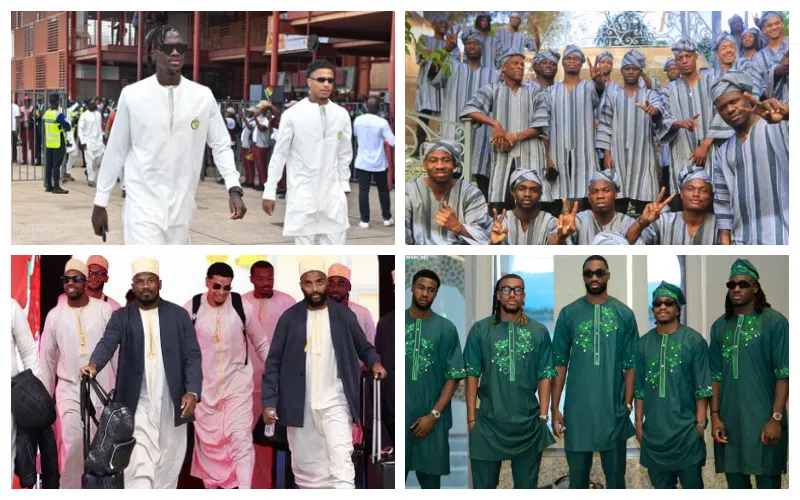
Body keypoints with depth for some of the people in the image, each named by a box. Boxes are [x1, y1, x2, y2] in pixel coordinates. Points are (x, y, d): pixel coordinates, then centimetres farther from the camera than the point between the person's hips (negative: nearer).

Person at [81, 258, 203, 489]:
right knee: (139, 470, -9)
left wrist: (192, 391, -12)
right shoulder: (121, 317, 4)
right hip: (137, 406, -1)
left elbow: (193, 356, 2)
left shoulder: (179, 315, 6)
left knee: (167, 467, 9)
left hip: (171, 405, 2)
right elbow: (106, 344, -11)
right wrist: (93, 365, -34)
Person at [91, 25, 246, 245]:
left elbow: (221, 145, 7)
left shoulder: (203, 96, 0)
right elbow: (115, 151, 2)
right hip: (143, 204, -3)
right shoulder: (133, 95, -5)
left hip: (182, 207, 3)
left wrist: (234, 188, -9)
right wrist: (100, 202, 6)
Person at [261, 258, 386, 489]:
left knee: (341, 457, -15)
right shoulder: (289, 318, 1)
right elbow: (274, 362, 2)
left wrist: (375, 363, -11)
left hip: (334, 402, -1)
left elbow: (364, 347, 13)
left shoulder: (343, 315, 1)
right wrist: (269, 401, -6)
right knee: (303, 460, 10)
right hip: (300, 404, 1)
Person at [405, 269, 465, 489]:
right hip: (397, 416, 1)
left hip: (432, 419, 0)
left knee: (430, 475, 6)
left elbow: (453, 377, -2)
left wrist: (433, 415, -10)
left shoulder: (446, 328, -1)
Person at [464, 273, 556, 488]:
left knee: (527, 486, 11)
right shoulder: (480, 329, 0)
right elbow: (472, 375, 1)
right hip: (489, 423, -1)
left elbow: (545, 376, 5)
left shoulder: (539, 332, 3)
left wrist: (543, 416, -2)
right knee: (484, 485, 7)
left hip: (528, 423, 1)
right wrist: (471, 418, -4)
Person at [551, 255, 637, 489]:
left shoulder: (624, 314, 0)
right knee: (577, 472, 8)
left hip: (613, 408, 0)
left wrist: (628, 405, -5)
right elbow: (560, 363, 1)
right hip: (577, 408, 0)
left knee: (615, 472, 8)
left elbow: (630, 364, 2)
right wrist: (555, 408, -3)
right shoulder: (568, 314, 0)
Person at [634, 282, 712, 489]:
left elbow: (702, 387, -5)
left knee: (691, 484, 3)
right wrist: (638, 423, 8)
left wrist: (701, 423, -9)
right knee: (660, 485, 11)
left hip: (686, 429, -4)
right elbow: (639, 387, 10)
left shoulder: (694, 340, -4)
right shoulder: (644, 343, 7)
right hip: (653, 429, 4)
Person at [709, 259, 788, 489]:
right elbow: (715, 375, 12)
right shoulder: (720, 326, 12)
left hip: (763, 420, -5)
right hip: (729, 420, 5)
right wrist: (715, 415, 3)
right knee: (735, 482, 10)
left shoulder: (775, 322, -3)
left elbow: (784, 374, -7)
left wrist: (776, 418, -14)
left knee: (767, 482, -2)